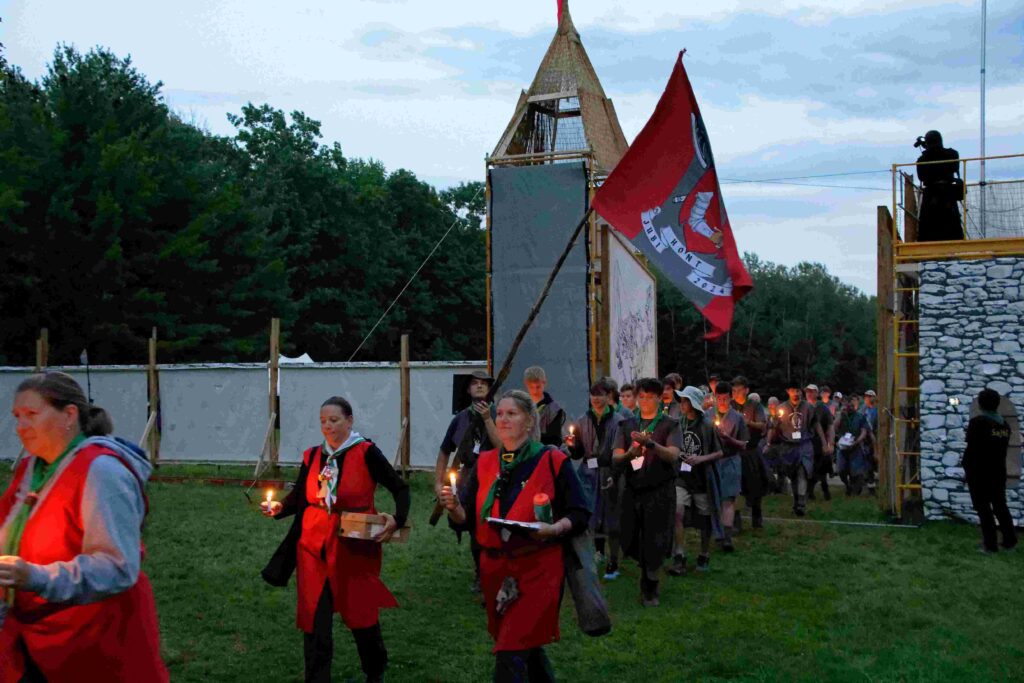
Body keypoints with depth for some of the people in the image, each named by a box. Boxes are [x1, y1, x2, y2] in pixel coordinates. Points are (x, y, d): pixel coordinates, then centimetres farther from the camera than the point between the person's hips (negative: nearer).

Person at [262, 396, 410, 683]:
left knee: (361, 612, 12)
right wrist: (278, 508, -12)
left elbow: (400, 489, -5)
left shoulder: (366, 453, -8)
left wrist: (397, 520, -20)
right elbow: (298, 498, 8)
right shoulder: (312, 456, 5)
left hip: (355, 546, -3)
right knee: (315, 618, 1)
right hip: (314, 544, 3)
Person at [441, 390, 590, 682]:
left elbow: (580, 513, -5)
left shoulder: (553, 461, -5)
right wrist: (454, 507, -14)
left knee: (511, 652, -13)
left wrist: (553, 529, -23)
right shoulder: (485, 463, 7)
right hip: (495, 567, 5)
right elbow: (469, 520, 8)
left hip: (537, 568, -5)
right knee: (526, 645, 19)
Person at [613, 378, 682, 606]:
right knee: (633, 542, 8)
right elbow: (615, 458, 2)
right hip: (633, 490, 3)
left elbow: (673, 454, -16)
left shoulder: (669, 425, 0)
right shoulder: (627, 425, 10)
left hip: (660, 491, -3)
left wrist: (651, 443, -33)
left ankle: (650, 590, 13)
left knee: (655, 543, -3)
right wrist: (629, 454, -21)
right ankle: (647, 580, 33)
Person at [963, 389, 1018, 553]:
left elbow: (971, 448, -15)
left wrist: (967, 468, -6)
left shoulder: (977, 422, -14)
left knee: (983, 508, 1)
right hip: (998, 471, 6)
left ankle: (990, 544, 1)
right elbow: (1004, 447, 10)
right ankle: (1010, 541, 17)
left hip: (979, 472, -6)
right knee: (1000, 505, 15)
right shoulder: (1004, 424, 8)